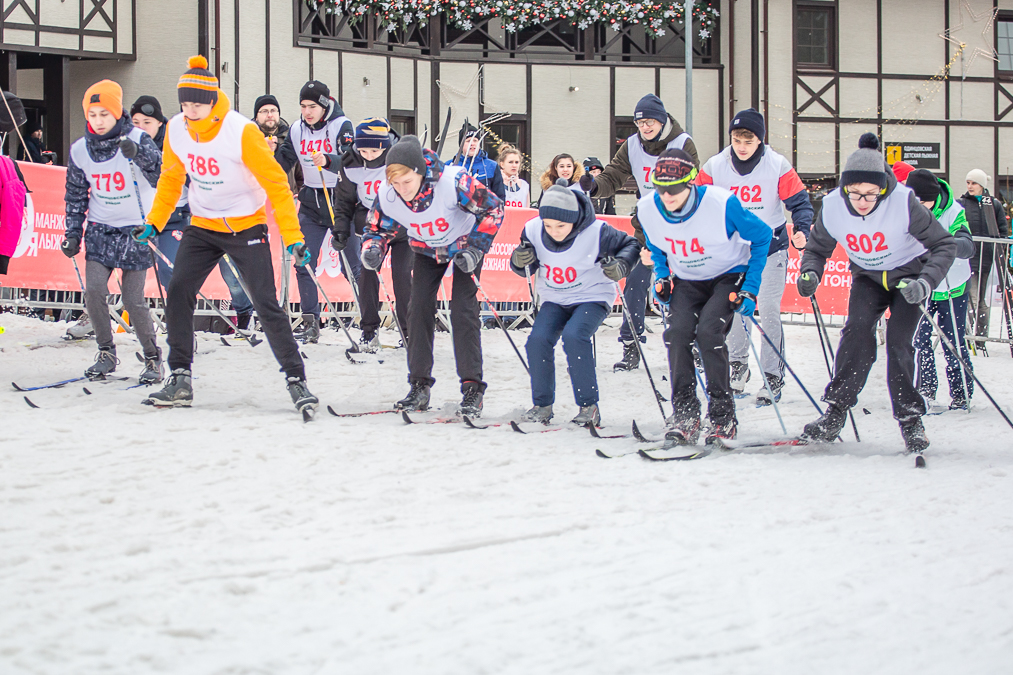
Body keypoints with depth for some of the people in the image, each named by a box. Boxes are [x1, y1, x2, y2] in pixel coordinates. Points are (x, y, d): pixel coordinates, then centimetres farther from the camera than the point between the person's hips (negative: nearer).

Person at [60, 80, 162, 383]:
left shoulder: (137, 140, -11)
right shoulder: (80, 150, 1)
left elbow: (159, 177, -22)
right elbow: (76, 195, 12)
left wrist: (138, 154, -38)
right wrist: (72, 233, 9)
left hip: (135, 229, -3)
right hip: (100, 230, 3)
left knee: (133, 299, -6)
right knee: (93, 290, -12)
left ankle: (152, 357, 13)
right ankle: (106, 352, 8)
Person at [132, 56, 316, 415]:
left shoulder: (242, 131, -22)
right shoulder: (176, 130, -6)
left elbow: (275, 183, -18)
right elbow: (171, 179, 12)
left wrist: (292, 237, -22)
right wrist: (154, 223, 7)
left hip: (245, 227, -5)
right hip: (202, 226, 5)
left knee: (266, 304, -10)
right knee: (178, 293, -7)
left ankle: (296, 380, -1)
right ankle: (180, 379, 4)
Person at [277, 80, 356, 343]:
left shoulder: (342, 126, -11)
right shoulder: (297, 129, 4)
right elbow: (283, 164, 7)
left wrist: (327, 161, -44)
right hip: (311, 204, 5)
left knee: (351, 266, -3)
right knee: (304, 264, -2)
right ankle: (310, 323, 5)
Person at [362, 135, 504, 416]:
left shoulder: (453, 182, -38)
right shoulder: (386, 194, -26)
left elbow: (493, 209, -24)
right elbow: (378, 227, -7)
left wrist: (475, 248, -29)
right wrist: (373, 250, -29)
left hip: (464, 243, -4)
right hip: (426, 250, 4)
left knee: (463, 311, -13)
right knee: (419, 309, -4)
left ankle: (473, 390, -11)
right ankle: (419, 387, 5)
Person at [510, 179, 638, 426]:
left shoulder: (596, 233, -23)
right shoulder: (533, 230, -13)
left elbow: (630, 245, -7)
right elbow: (526, 268, 3)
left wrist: (621, 265, -27)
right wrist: (520, 261, -21)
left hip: (592, 297, -4)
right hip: (554, 300, 4)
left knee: (573, 336, -29)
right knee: (538, 340, -19)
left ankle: (589, 406, -17)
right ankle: (542, 405, 1)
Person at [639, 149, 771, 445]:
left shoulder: (722, 204, -27)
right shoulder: (647, 209, -14)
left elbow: (761, 237, -11)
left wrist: (750, 288, -14)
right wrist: (661, 277, -4)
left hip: (729, 276, -4)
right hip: (686, 281, 4)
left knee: (708, 331, -26)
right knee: (677, 331, -23)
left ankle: (724, 419, -13)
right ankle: (684, 416, -14)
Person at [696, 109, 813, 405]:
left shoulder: (777, 166, -13)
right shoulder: (715, 167, -8)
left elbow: (799, 201, -9)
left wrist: (801, 230, -27)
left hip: (770, 246, -2)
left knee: (768, 311, -6)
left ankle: (773, 377, 2)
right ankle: (738, 364, 28)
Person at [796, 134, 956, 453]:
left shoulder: (904, 203, -31)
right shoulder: (833, 206, -22)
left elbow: (944, 245, -24)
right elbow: (817, 248, -3)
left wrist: (926, 283, -39)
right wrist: (810, 274, -25)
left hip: (909, 274, -2)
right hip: (868, 277, 2)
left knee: (899, 342, -14)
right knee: (857, 331, -19)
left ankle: (910, 420, 3)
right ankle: (835, 413, -13)